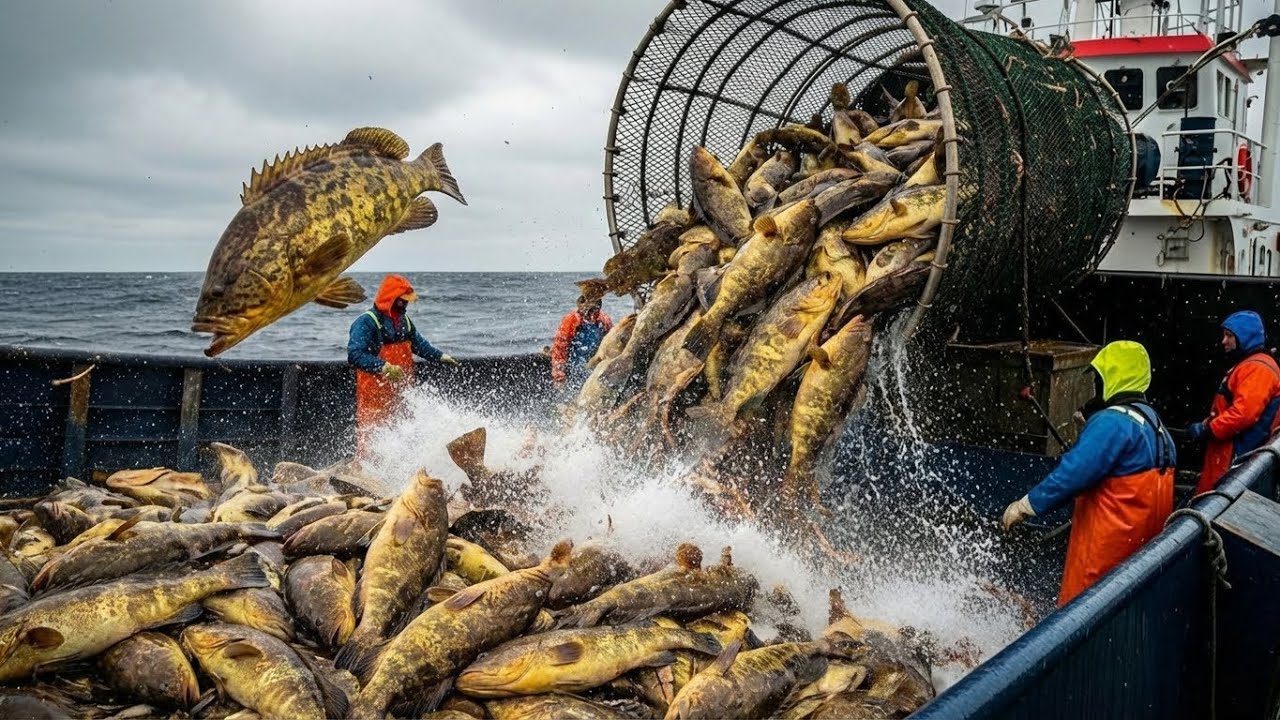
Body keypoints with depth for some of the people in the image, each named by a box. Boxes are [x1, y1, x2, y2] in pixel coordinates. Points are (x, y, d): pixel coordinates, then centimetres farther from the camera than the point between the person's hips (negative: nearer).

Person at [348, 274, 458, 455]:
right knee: (369, 433, -5)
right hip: (374, 392, -8)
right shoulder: (365, 322, -15)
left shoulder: (404, 320, 12)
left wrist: (440, 356, 20)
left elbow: (418, 343, 28)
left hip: (401, 391, 8)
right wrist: (383, 367, -34)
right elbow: (355, 355, -24)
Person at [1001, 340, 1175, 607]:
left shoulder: (1113, 422, -18)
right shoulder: (1155, 424, 13)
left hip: (1104, 545, -10)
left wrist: (1026, 505, -17)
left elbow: (1073, 474, -24)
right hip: (1142, 542, 10)